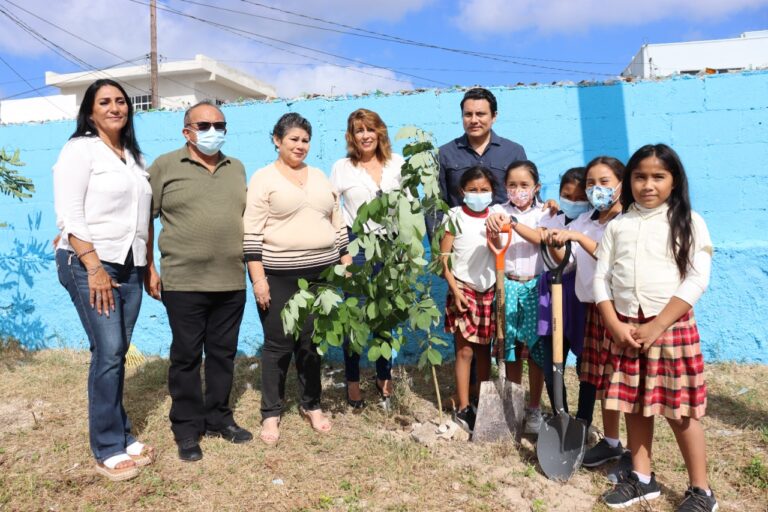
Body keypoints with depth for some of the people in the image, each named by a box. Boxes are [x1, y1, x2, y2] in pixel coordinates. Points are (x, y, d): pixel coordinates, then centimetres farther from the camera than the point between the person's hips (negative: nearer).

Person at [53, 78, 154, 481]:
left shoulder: (133, 156, 16)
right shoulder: (80, 149, -3)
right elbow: (69, 216, -12)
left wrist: (147, 265, 12)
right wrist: (94, 267, -19)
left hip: (129, 266, 6)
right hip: (89, 264, -6)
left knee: (118, 353, 9)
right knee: (108, 353, -9)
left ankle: (121, 437, 19)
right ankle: (107, 450, 3)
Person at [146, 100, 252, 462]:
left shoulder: (237, 169, 13)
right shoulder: (165, 167, 0)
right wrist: (148, 269, -5)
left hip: (232, 282, 4)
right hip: (183, 282, -4)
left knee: (223, 354, 12)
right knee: (186, 357, 5)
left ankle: (218, 419, 27)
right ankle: (187, 429, 18)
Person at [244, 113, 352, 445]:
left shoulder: (319, 177, 13)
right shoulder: (263, 179, -3)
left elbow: (338, 224, 15)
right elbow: (251, 232, -8)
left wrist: (346, 263, 10)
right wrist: (258, 277, -14)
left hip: (321, 273, 4)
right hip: (278, 277, -4)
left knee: (312, 341, 11)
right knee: (278, 344, 3)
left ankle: (311, 405, 27)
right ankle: (270, 413, 17)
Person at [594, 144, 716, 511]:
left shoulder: (688, 222, -2)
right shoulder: (617, 225, 7)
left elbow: (697, 280, -10)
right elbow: (601, 277, 5)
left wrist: (657, 325, -16)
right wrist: (615, 325, -7)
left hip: (671, 326, -3)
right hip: (625, 328, 4)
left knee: (680, 412, 2)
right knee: (634, 406, 11)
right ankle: (642, 478, 28)